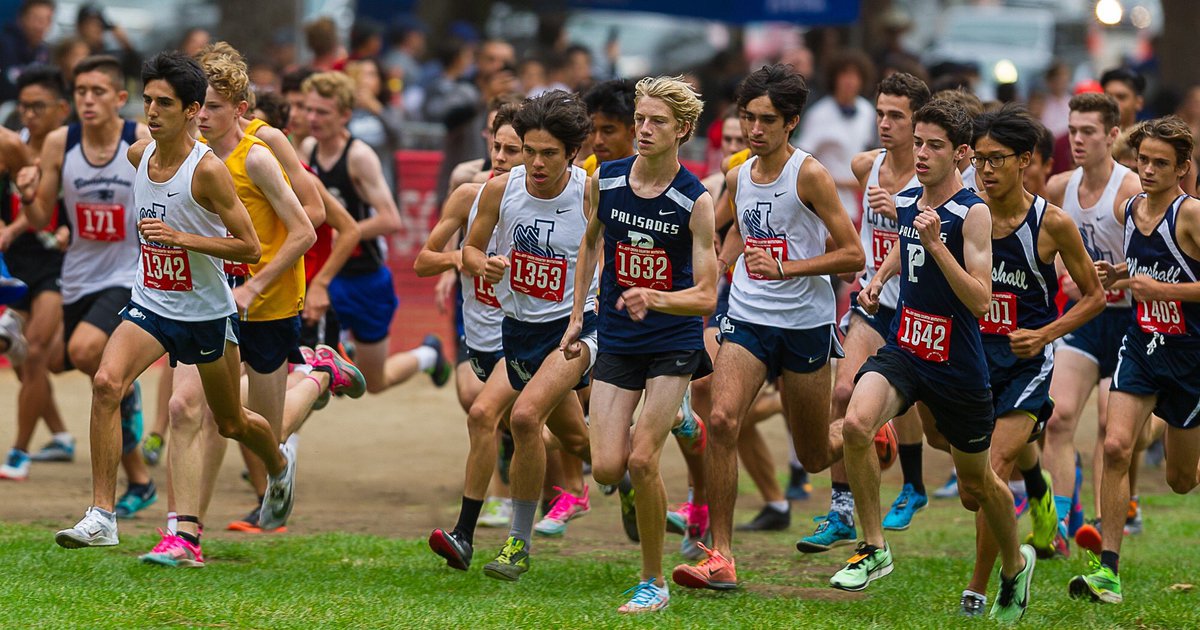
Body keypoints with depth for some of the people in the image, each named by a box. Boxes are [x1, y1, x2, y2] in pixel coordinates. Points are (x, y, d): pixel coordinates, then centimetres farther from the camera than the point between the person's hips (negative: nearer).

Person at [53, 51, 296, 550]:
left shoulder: (208, 170, -21)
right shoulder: (138, 155, -2)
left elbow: (250, 249, -20)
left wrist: (183, 238, -28)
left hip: (207, 313, -4)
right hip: (149, 304, 4)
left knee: (232, 424, 17)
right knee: (106, 383, -24)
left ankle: (280, 463, 53)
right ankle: (101, 516, -24)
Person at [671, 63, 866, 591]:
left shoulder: (810, 175, -11)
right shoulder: (738, 178, 6)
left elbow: (852, 255, -13)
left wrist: (784, 268, -21)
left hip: (805, 323, -4)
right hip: (746, 318, 4)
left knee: (815, 456, 9)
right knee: (721, 420, -20)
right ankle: (720, 558, -19)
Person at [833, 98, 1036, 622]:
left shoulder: (973, 214, -15)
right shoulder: (906, 201, 4)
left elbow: (981, 302, -23)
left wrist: (936, 244, -29)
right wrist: (879, 279, 11)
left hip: (957, 363, -4)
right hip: (903, 349, 4)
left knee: (976, 481, 12)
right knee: (856, 423, -26)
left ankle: (1015, 563, 41)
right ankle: (874, 549, -14)